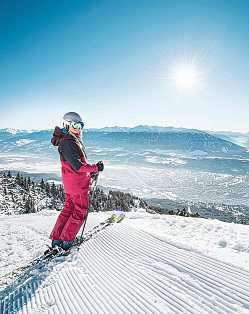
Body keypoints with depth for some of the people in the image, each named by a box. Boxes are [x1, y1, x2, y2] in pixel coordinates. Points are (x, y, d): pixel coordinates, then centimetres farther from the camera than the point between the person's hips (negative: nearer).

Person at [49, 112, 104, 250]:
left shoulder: (75, 141, 12)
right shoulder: (67, 143, -20)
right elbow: (77, 166, -27)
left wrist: (90, 171, 10)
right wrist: (95, 168, -18)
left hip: (70, 184, 10)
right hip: (78, 183, -10)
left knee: (68, 209, 18)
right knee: (80, 212, 4)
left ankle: (56, 238, 27)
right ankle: (67, 241, 16)